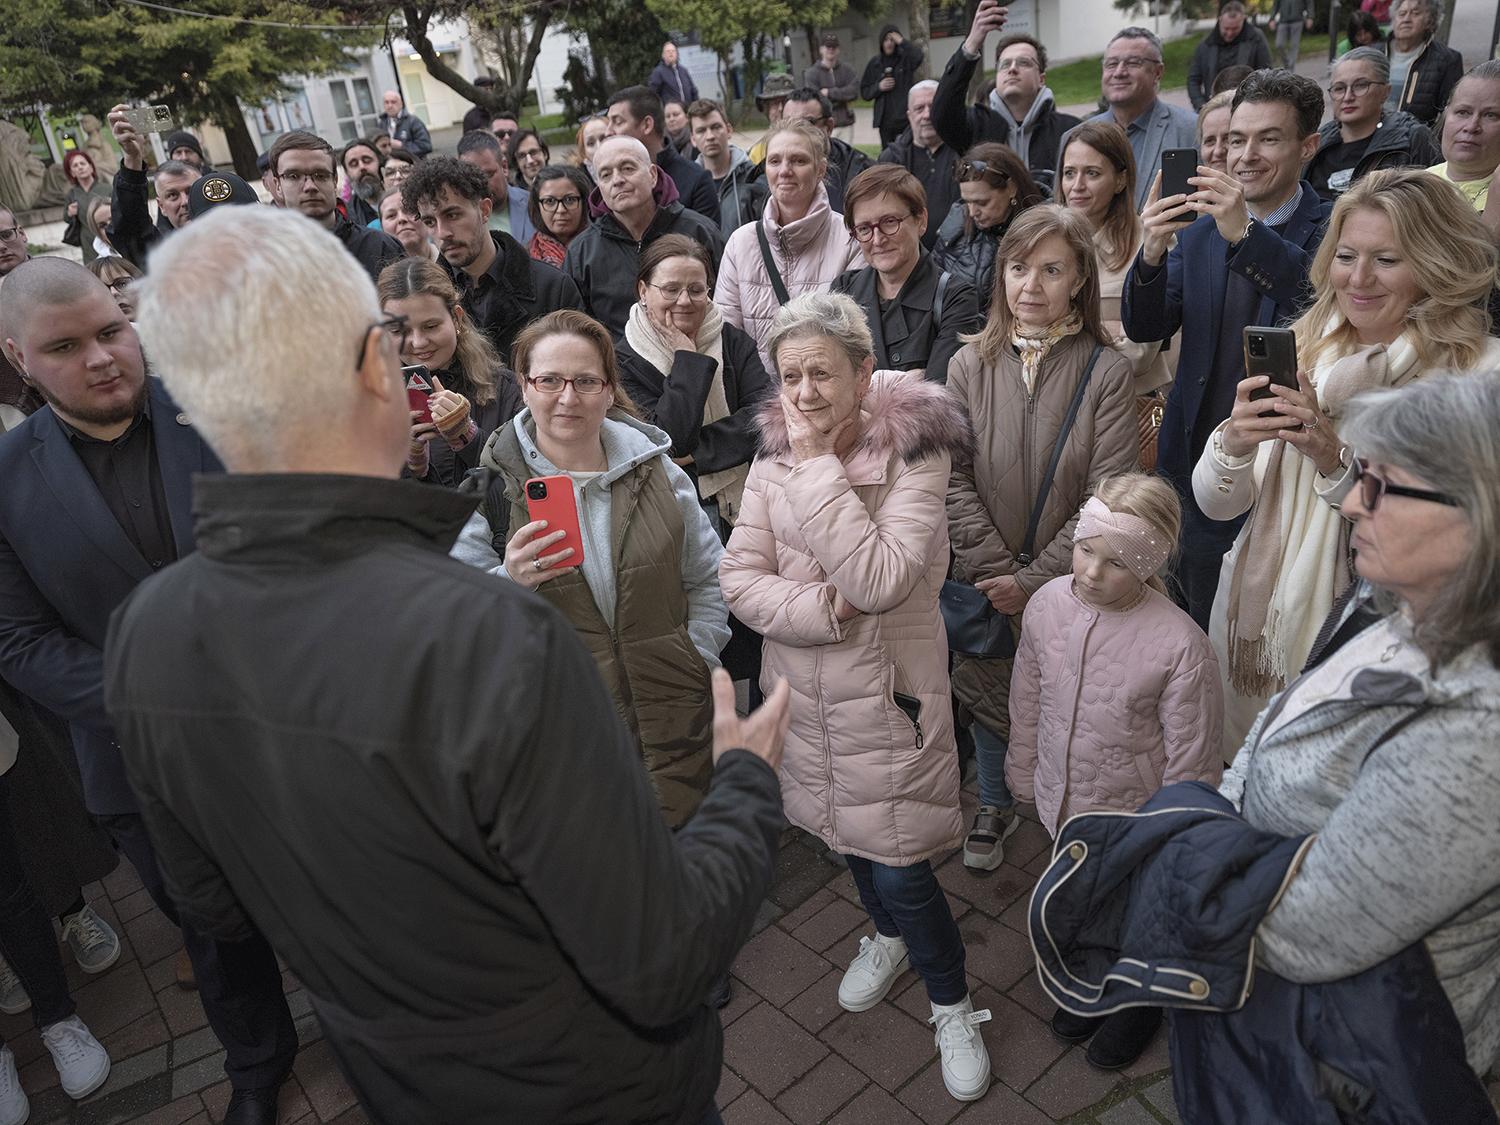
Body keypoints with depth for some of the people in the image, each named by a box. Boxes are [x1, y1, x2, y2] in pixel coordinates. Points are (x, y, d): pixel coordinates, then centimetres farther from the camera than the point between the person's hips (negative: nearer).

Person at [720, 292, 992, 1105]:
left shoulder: (916, 452, -15)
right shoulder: (774, 455, -2)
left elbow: (879, 580, -27)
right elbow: (739, 578, -6)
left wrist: (819, 466, -25)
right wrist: (823, 608, -22)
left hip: (886, 689, -4)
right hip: (804, 687, 5)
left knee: (901, 869, 2)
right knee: (845, 834, 24)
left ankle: (952, 1005, 30)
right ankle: (888, 934, 54)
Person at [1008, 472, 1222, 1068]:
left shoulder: (1179, 644, -30)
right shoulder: (1047, 604, -16)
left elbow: (1190, 758, -18)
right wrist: (1023, 770, 11)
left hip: (1136, 818, -4)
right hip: (1063, 802, 4)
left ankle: (1141, 997, 54)